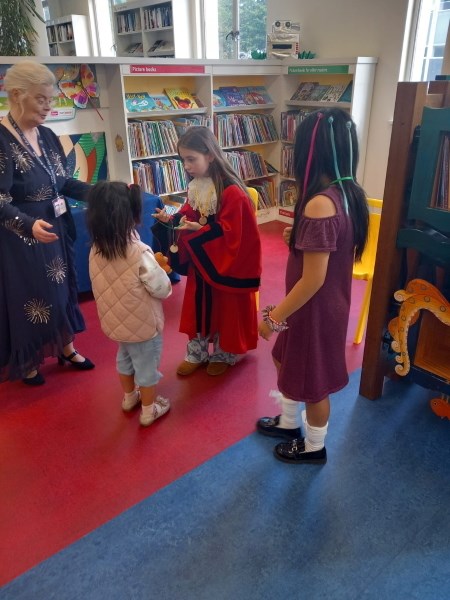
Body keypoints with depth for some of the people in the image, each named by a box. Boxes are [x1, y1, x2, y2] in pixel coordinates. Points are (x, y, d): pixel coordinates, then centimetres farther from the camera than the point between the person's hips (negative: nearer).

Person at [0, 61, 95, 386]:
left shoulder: (47, 136, 5)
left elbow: (63, 182, 12)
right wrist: (29, 225, -41)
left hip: (55, 230, 8)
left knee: (62, 287, 17)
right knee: (27, 295, 6)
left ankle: (66, 348, 37)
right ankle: (27, 362, 28)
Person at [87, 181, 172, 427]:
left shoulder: (96, 251, -10)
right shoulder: (140, 253, -29)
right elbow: (162, 289, -22)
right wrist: (160, 270, -1)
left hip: (115, 321, 6)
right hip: (142, 324, -6)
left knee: (125, 358, 29)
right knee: (146, 366, 14)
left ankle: (129, 397, 49)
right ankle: (149, 410, 32)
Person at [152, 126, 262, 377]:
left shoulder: (231, 192, -24)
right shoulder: (197, 187, 1)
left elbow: (229, 232, -25)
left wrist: (199, 230, -33)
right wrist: (171, 220, -10)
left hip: (226, 264, -7)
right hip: (200, 261, 7)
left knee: (226, 308, 11)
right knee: (198, 306, 17)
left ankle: (224, 354, 32)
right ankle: (197, 352, 34)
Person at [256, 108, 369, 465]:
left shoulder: (319, 205, -29)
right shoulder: (351, 194, -1)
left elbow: (313, 279, -27)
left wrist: (275, 317, -17)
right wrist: (300, 237, 5)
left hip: (314, 309, -9)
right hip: (333, 304, 9)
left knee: (313, 382, 14)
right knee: (285, 361, 27)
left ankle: (314, 447, 39)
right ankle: (290, 423, 48)